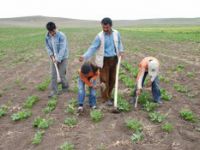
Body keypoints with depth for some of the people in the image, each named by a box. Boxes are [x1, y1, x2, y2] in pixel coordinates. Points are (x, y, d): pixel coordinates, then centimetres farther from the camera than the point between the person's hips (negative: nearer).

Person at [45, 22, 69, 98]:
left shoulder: (61, 36, -21)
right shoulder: (47, 36, -4)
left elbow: (62, 49, -23)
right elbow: (48, 47, 3)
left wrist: (58, 59, -25)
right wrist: (52, 57, -11)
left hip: (62, 57, -5)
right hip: (54, 57, 5)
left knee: (62, 74, 0)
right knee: (53, 74, 4)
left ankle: (65, 87, 26)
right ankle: (54, 90, 15)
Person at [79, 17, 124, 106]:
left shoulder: (116, 33, -1)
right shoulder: (99, 36, -13)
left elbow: (119, 43, 17)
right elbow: (93, 48, -16)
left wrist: (120, 51, -1)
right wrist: (84, 57, -30)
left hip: (114, 59, 4)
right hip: (104, 60, -4)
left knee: (112, 79, 12)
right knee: (104, 80, -2)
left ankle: (108, 95, 32)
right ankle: (106, 98, 14)